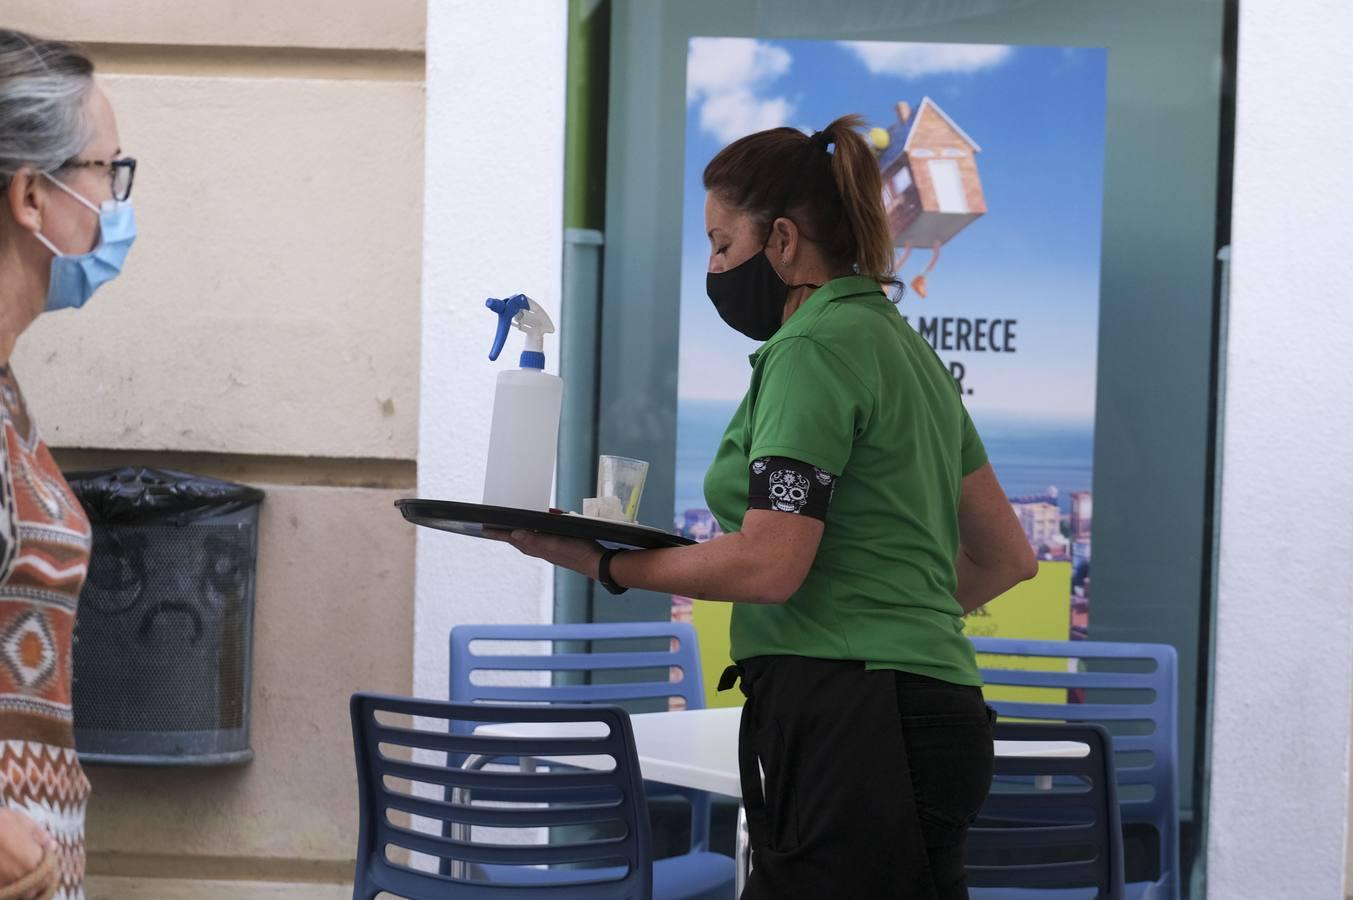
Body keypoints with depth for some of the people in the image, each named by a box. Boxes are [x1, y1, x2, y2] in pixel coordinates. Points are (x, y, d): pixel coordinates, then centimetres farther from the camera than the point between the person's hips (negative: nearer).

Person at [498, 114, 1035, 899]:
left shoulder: (814, 349, -10)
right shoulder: (902, 344, 19)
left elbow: (767, 565, -19)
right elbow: (1008, 557, 21)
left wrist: (600, 562, -9)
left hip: (852, 729, -10)